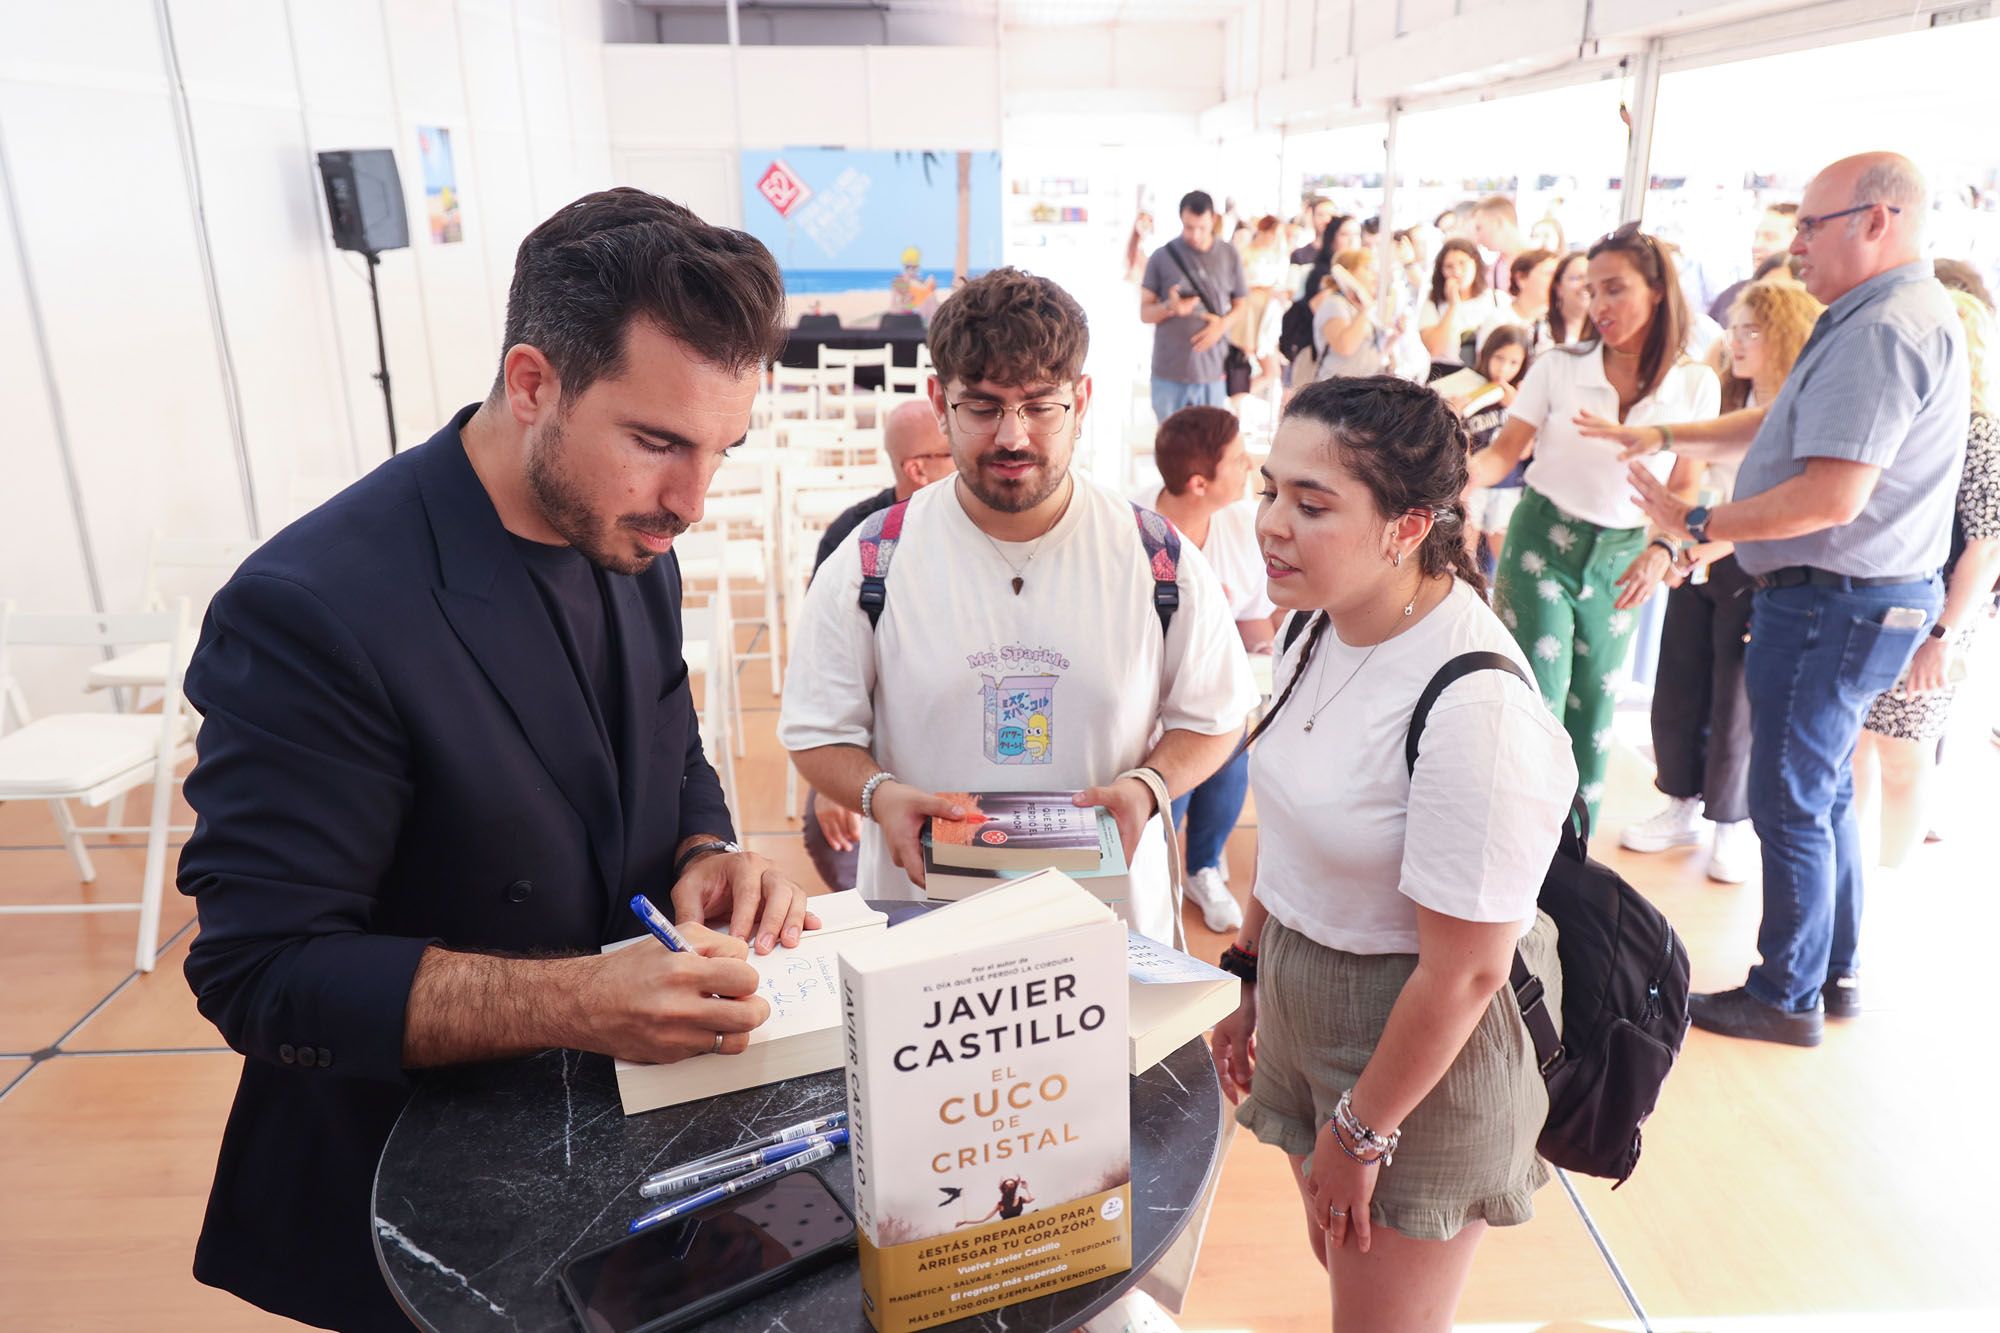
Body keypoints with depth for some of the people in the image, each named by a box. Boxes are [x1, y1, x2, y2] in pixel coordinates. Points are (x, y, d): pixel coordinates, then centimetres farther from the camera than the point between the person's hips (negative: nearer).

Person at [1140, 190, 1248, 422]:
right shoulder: (1163, 257, 1)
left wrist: (1223, 323, -8)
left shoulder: (1229, 256, 6)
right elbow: (1145, 313, 3)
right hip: (1169, 372, -1)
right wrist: (1169, 307, -18)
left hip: (1213, 372, 1)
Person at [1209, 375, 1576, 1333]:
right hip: (1308, 1002, 7)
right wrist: (1250, 978, 13)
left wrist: (1360, 1132, -13)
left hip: (1427, 1045, -7)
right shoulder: (1321, 627, -6)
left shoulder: (1476, 709, -31)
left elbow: (1464, 973, -24)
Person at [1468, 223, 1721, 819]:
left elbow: (1684, 488, 5)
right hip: (1544, 541, -2)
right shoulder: (1560, 367, -6)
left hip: (1620, 556, 2)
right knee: (1538, 702, -7)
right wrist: (1462, 475, -26)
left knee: (1593, 710, 8)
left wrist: (1661, 550, -11)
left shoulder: (1695, 384, -2)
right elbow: (1505, 450, -5)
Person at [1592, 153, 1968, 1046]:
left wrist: (1694, 525, -18)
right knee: (1824, 791, 19)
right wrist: (1662, 436, 11)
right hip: (1858, 598, 11)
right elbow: (1782, 427, 17)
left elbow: (1831, 496, -27)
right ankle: (1835, 974, 33)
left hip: (1834, 603, -11)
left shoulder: (1883, 329, -21)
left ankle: (1787, 997, 16)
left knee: (1791, 804, 1)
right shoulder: (1887, 317, 14)